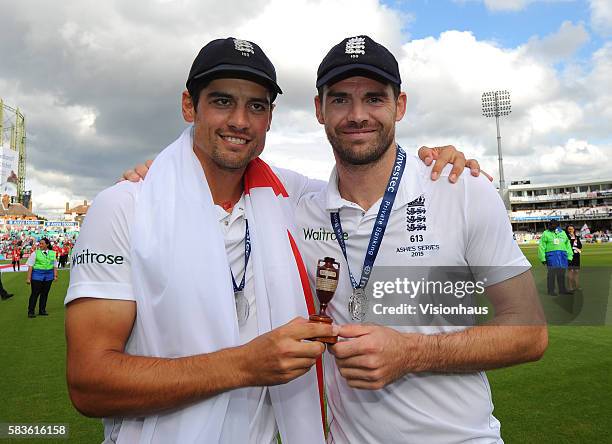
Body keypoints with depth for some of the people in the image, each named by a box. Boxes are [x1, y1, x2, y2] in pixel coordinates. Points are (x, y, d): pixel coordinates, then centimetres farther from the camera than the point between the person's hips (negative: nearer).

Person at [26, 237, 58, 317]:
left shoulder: (52, 253, 8)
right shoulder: (35, 253, -2)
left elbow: (55, 266, 12)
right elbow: (30, 266, -3)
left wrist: (55, 275, 4)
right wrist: (28, 278, -7)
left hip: (48, 275, 3)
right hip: (37, 275, -3)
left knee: (45, 293, 9)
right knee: (35, 293, -3)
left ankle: (42, 310, 19)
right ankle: (31, 311, 7)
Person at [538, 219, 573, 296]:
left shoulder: (562, 233, 18)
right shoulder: (546, 234, 4)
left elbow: (568, 245, 18)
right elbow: (542, 247, 0)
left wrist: (569, 256, 11)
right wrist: (543, 258, -6)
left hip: (562, 256, 4)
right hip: (551, 256, -4)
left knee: (561, 274, 9)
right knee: (551, 273, -4)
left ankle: (562, 289, 18)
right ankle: (551, 290, 3)